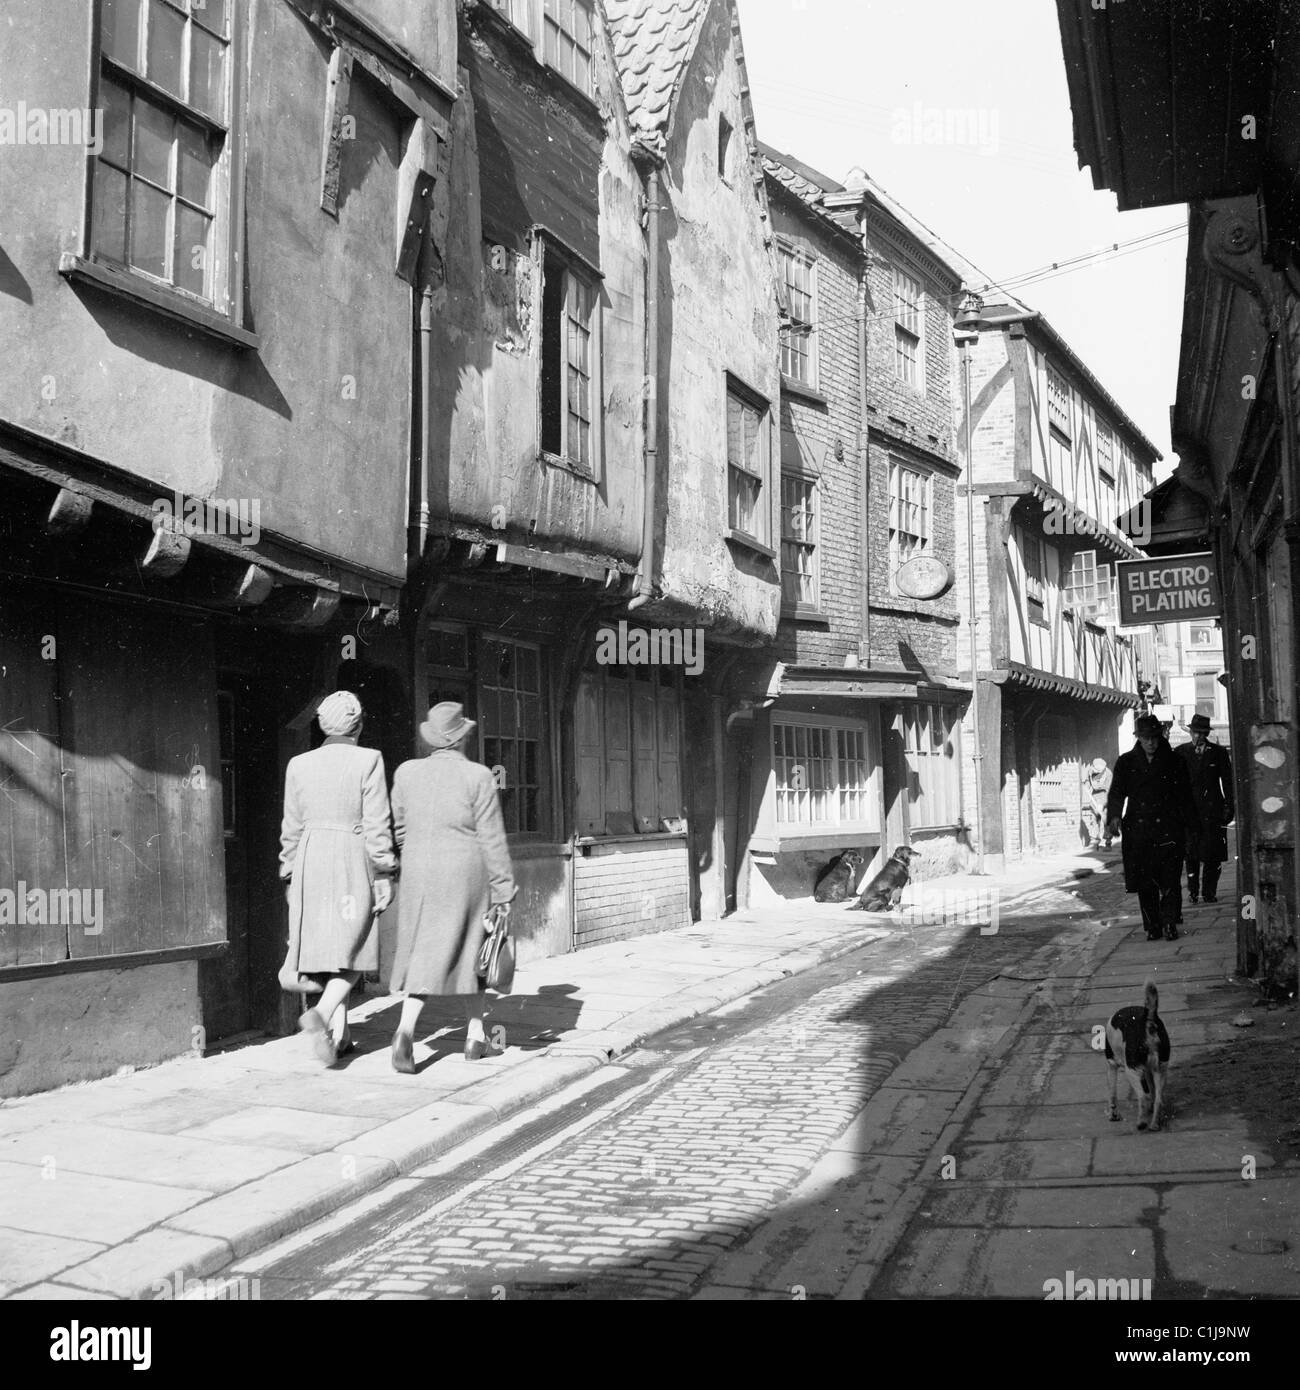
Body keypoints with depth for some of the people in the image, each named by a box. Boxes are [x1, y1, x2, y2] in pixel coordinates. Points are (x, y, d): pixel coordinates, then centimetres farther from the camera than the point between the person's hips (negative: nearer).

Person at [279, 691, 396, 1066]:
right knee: (352, 951, 3)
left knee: (323, 949, 13)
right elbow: (376, 824, -9)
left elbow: (291, 828, 9)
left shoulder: (299, 764, 5)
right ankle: (321, 1014, -20)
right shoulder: (368, 760, -6)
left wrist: (290, 876, 17)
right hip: (352, 863, -4)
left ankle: (337, 1033, 16)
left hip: (309, 863, 4)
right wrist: (384, 875, -4)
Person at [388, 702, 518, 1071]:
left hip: (419, 875, 2)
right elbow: (492, 839, -9)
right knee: (470, 949, 13)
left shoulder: (407, 772, 2)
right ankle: (475, 1035, 21)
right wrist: (504, 890, -3)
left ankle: (406, 1031, -13)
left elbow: (401, 829, 10)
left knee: (424, 954, 8)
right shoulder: (478, 777, -9)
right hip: (467, 875, -2)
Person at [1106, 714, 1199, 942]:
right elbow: (1116, 792, 3)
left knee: (1170, 879, -9)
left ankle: (1169, 923, 0)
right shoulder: (1126, 762, 8)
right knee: (1144, 883, 1)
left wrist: (1190, 824, 9)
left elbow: (1184, 794, 12)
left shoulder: (1173, 760, 8)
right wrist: (1114, 816, -14)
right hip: (1137, 830, 1)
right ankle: (1152, 927, 9)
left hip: (1168, 828, -1)